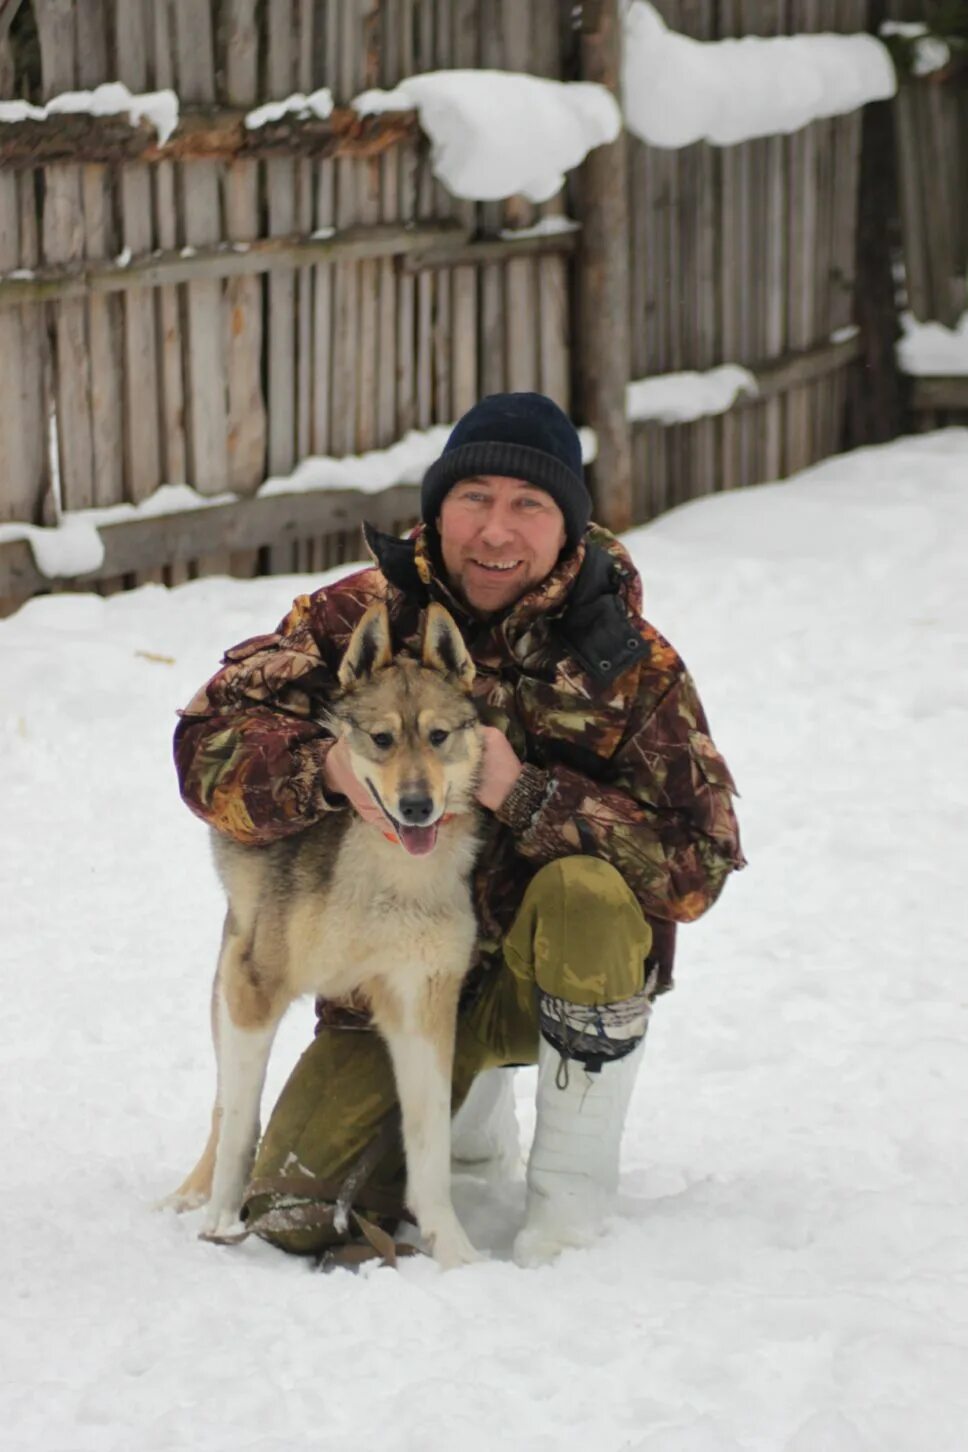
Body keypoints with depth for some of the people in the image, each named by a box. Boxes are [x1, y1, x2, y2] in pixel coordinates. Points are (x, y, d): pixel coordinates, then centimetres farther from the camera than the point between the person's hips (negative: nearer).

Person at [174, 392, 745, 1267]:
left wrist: (523, 793, -31)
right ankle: (469, 1091, 25)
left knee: (586, 891, -36)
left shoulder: (633, 666, -12)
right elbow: (210, 741, -14)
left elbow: (698, 863, -21)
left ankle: (576, 1177, -14)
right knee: (296, 1216, -9)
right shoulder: (362, 616, -8)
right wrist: (333, 767, -34)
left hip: (557, 981, -3)